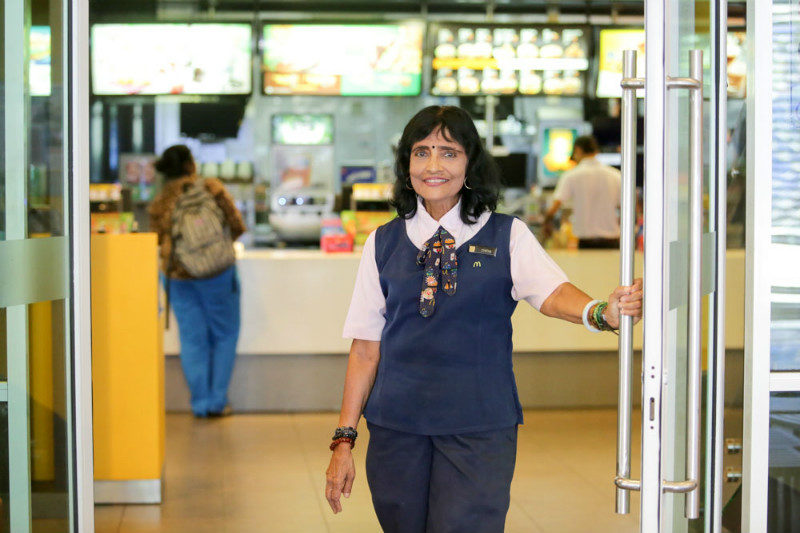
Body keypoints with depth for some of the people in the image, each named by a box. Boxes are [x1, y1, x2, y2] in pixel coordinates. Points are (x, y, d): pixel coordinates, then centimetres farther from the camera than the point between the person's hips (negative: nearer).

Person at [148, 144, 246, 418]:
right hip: (216, 272, -3)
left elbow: (156, 239, 6)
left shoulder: (159, 202, 2)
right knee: (224, 335, 10)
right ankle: (217, 400, 8)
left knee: (192, 339, 9)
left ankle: (200, 403, 10)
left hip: (178, 275, 3)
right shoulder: (211, 188, -5)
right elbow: (237, 226, -3)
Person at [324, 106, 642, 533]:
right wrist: (344, 440, 4)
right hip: (396, 428, 2)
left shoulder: (507, 236, 2)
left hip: (480, 430, -2)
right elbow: (366, 349, 7)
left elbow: (550, 293, -17)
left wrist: (602, 312, -39)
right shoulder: (384, 243, 6)